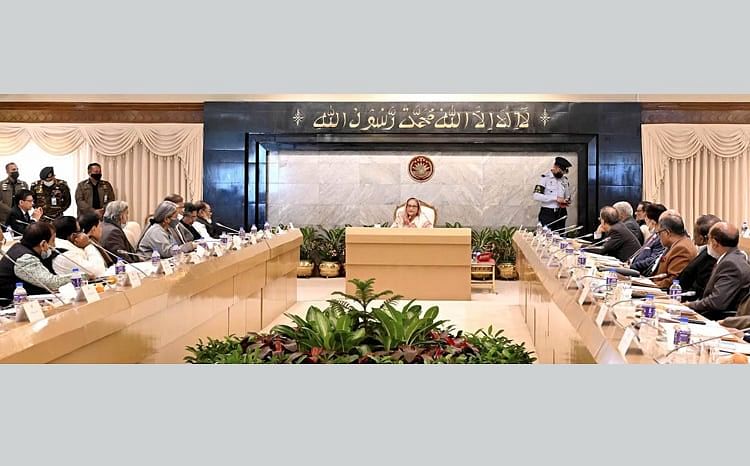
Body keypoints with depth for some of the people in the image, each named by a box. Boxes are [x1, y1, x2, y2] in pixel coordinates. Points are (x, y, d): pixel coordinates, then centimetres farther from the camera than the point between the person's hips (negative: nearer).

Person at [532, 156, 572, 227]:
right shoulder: (544, 178, -6)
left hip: (561, 214, 5)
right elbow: (536, 196, -16)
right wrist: (555, 198, -18)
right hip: (547, 214, -5)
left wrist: (566, 202, -2)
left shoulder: (565, 180, 12)